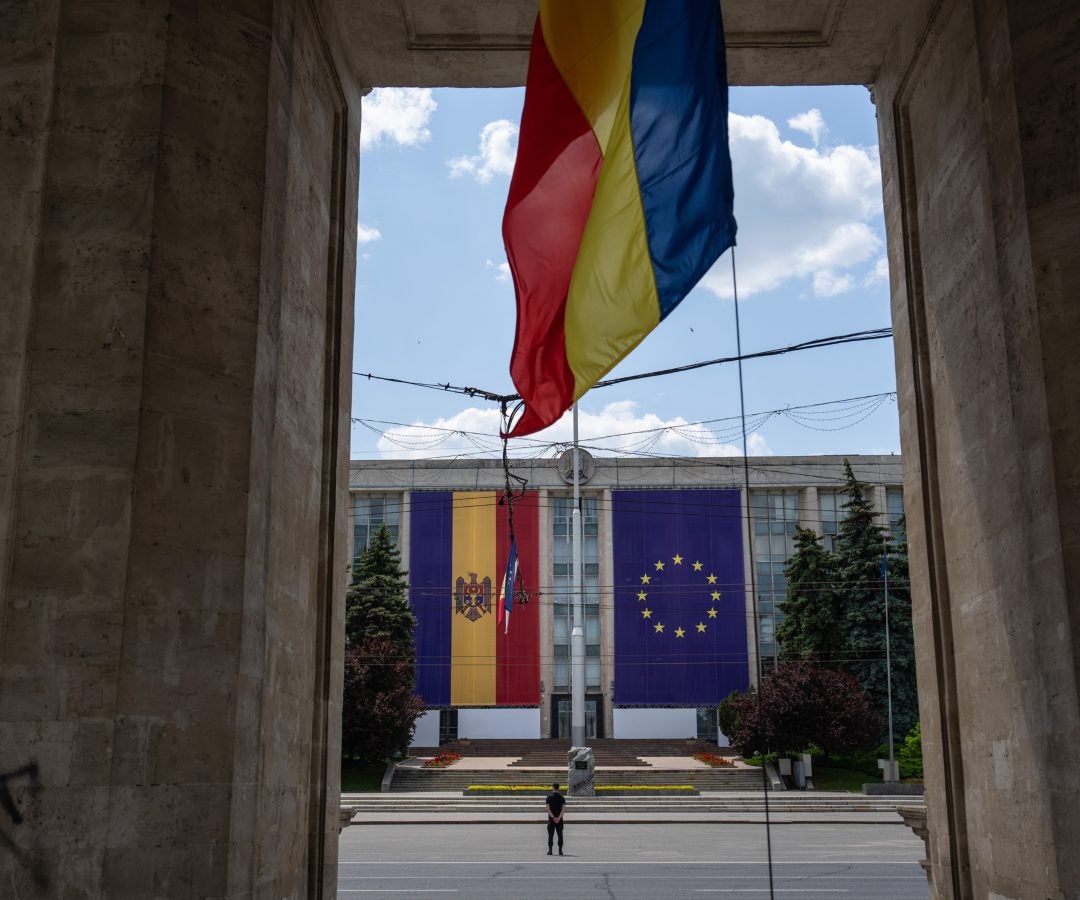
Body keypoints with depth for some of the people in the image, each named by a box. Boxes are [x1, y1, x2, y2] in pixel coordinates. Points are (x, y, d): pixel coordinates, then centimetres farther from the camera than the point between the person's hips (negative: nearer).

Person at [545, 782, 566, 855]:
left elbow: (548, 809, -10)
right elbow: (563, 809, -6)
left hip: (551, 818, -2)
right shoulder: (562, 797, 3)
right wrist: (559, 817, -11)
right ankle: (560, 850, 2)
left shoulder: (549, 797, -3)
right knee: (560, 834, 5)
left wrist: (553, 817, -12)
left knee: (550, 834, 3)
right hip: (559, 819, 2)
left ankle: (550, 850, 1)